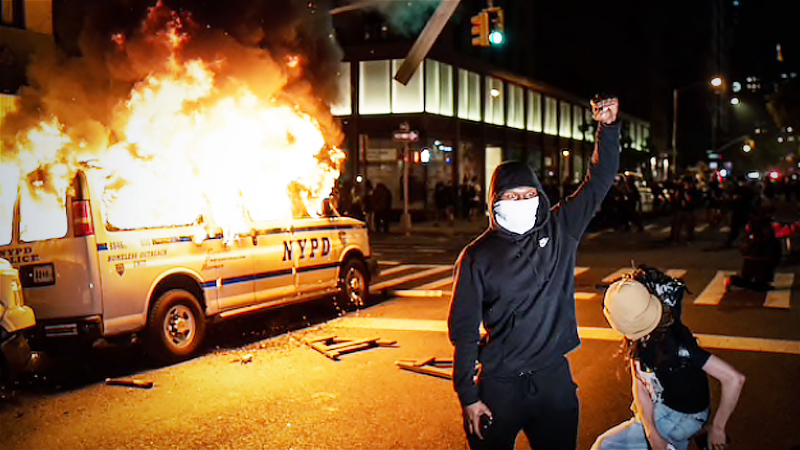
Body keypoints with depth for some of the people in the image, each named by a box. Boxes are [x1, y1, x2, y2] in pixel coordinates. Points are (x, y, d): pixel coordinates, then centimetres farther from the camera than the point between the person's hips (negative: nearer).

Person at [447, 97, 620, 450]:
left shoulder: (559, 230, 2)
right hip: (499, 384, -2)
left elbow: (599, 181, 3)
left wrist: (608, 127, -10)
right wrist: (468, 396, -7)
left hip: (554, 377, 3)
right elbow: (464, 330, -5)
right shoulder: (477, 256, -7)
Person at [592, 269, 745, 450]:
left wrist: (717, 429, -26)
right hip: (659, 407, 7)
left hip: (683, 416, -7)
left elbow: (734, 379, -37)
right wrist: (653, 434, -25)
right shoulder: (636, 341, -14)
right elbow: (639, 387, -12)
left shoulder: (675, 346, -36)